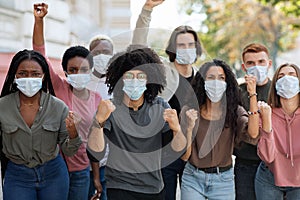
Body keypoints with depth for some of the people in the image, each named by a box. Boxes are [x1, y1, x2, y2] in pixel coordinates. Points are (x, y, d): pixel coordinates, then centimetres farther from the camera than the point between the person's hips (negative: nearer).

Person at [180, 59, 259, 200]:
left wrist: (253, 95, -23)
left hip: (223, 181, 1)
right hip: (193, 178, 0)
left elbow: (253, 134, -22)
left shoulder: (234, 112, -1)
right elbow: (185, 155, -5)